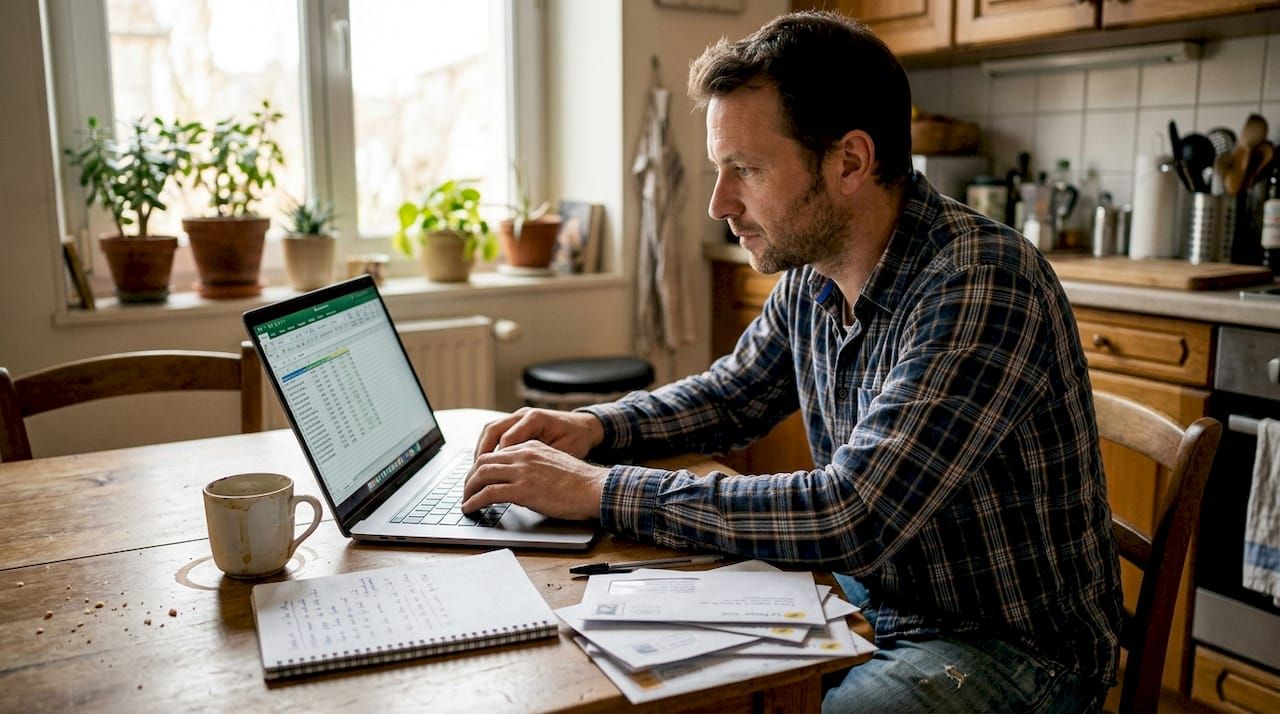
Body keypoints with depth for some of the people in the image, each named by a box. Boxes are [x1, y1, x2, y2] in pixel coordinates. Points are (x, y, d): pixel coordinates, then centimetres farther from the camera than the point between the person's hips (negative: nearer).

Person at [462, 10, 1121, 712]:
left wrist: (598, 490, -28)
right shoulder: (811, 277, -2)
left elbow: (849, 518, -33)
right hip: (872, 596, 7)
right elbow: (733, 393, 16)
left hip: (1011, 646, -7)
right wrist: (595, 427, -3)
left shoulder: (982, 285, -27)